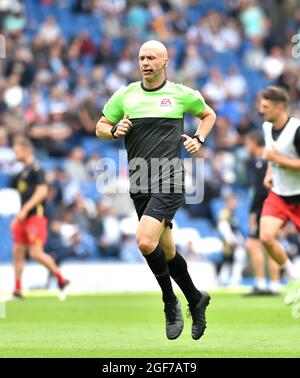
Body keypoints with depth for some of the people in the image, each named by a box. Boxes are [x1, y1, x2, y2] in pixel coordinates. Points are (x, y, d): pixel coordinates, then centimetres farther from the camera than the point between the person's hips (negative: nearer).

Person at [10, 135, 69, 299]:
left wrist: (25, 210, -21)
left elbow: (42, 191, -19)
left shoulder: (36, 169, -9)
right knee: (18, 252, 5)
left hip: (36, 216, -9)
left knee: (36, 253, -14)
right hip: (24, 218, 9)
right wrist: (17, 217, 22)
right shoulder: (22, 172, 19)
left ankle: (60, 278, 1)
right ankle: (17, 289, 9)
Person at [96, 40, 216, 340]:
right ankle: (196, 299, 32)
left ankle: (170, 303, -4)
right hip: (139, 185, 4)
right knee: (167, 251, 11)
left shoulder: (182, 94, 4)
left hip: (169, 181, -4)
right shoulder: (124, 95, 9)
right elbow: (100, 127, 17)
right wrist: (115, 130, -5)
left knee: (145, 241, -23)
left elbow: (208, 114, 21)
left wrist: (198, 139, 5)